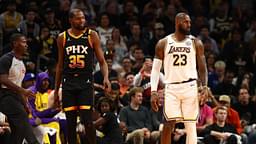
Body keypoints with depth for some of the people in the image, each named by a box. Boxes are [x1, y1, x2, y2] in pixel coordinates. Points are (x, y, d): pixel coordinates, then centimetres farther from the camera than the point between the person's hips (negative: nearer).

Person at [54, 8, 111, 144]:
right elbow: (60, 65, 14)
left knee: (87, 121, -12)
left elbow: (102, 61, 1)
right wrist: (56, 90, 13)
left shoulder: (92, 35, 0)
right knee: (70, 122, 4)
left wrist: (106, 78, -18)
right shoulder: (62, 38, 6)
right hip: (68, 83, 2)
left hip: (86, 82, -2)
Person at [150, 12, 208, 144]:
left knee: (191, 126, 0)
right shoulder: (163, 43, 4)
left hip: (190, 87, 0)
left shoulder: (196, 43, 5)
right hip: (171, 88, 0)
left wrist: (204, 86, -10)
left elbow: (202, 68, 6)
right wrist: (153, 91, -3)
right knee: (168, 125, -5)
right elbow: (156, 69, 6)